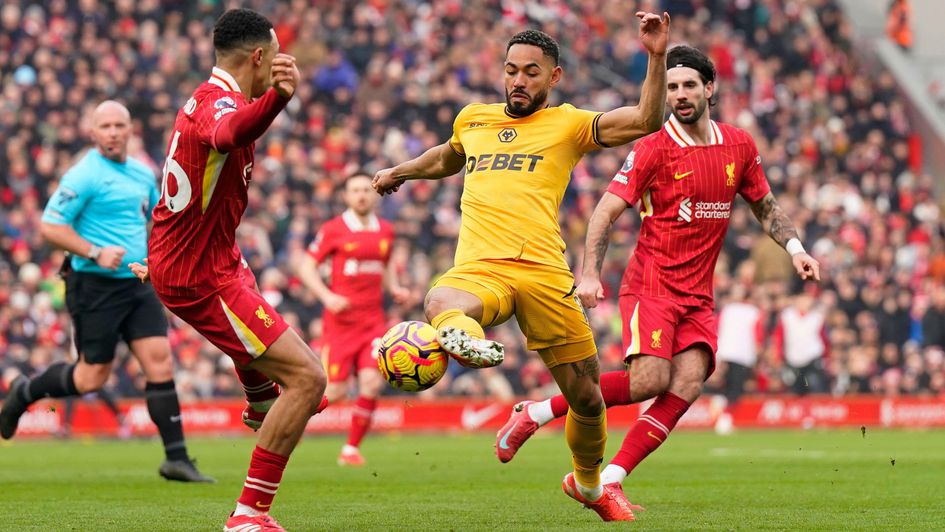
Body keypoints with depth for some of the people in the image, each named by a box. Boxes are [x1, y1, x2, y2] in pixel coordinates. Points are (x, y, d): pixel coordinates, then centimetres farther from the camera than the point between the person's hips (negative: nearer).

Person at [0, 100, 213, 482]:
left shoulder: (143, 174, 12)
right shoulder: (84, 175, -10)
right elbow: (50, 226, -14)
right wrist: (96, 253, -22)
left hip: (137, 283, 6)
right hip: (94, 286, -6)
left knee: (160, 361, -6)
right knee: (92, 377, 0)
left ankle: (176, 458, -5)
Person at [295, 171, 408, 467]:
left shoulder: (386, 231, 10)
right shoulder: (334, 229, -4)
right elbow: (305, 267, -3)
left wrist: (395, 288, 7)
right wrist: (327, 297, -17)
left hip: (373, 319, 4)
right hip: (340, 319, -4)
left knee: (371, 382, -13)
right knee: (335, 392, -7)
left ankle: (352, 448, 2)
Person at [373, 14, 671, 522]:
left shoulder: (567, 123, 11)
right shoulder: (473, 118, 23)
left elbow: (645, 120, -3)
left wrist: (656, 57, -12)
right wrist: (400, 171, 54)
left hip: (544, 271, -1)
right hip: (478, 269, 1)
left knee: (586, 396, 7)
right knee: (440, 303, -39)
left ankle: (588, 482, 33)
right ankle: (462, 336, -74)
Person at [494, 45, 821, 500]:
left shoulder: (739, 146, 8)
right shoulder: (653, 149, -7)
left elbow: (765, 207, 22)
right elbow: (606, 212, -9)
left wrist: (795, 249, 6)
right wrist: (589, 274, -21)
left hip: (698, 298, 5)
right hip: (651, 286, -5)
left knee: (688, 383, -16)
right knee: (651, 379, -22)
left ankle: (607, 480, -18)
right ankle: (536, 413, -5)